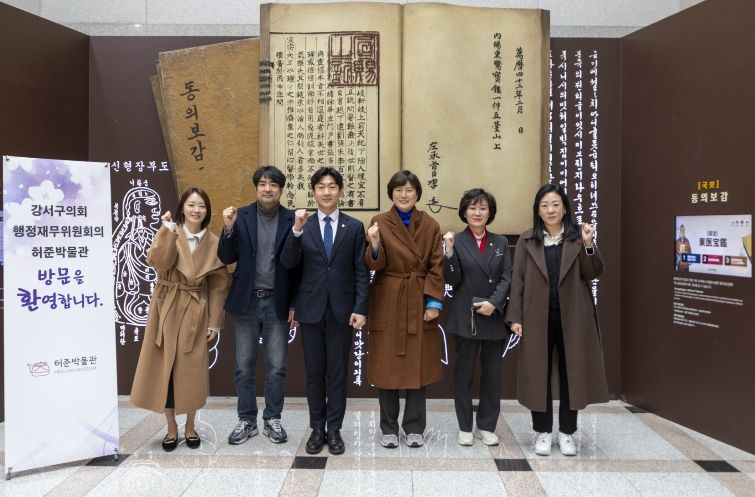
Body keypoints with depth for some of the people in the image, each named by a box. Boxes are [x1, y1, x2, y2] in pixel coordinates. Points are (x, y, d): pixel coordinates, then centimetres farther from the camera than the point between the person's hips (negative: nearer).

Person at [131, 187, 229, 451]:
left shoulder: (213, 243, 1)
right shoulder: (169, 234, -1)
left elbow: (218, 286, 1)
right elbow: (158, 262, -20)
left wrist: (215, 322, -2)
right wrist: (168, 230, -21)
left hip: (195, 313, 0)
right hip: (167, 309, 0)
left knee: (191, 370, 7)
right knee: (164, 368, 4)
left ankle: (190, 427, 24)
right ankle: (171, 428, 20)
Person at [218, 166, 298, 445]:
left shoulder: (292, 220, -2)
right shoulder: (241, 216, 2)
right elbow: (227, 258, -1)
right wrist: (228, 229, -17)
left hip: (277, 302, -1)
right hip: (246, 300, 1)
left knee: (276, 366, 6)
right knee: (244, 366, 9)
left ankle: (272, 420, 22)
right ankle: (246, 421, 23)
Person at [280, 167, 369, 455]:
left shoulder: (354, 227, 3)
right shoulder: (302, 225, 4)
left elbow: (361, 271, 0)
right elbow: (288, 263, -8)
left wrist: (360, 308, -8)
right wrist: (297, 230, -20)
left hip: (341, 309, -1)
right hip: (311, 309, 1)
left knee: (338, 372, 7)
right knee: (314, 372, 10)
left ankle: (334, 429, 19)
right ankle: (317, 428, 23)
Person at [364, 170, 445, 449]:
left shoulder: (430, 225, 4)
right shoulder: (379, 223, 0)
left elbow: (436, 267, 3)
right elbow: (374, 265, -8)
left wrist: (434, 302, -6)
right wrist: (375, 246, -28)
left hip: (419, 303, 1)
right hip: (388, 303, -1)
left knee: (418, 365, 7)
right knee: (386, 367, 4)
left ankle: (414, 428, 21)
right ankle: (389, 429, 19)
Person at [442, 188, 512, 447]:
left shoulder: (501, 242, 8)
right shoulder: (457, 241, -1)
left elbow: (506, 278, 2)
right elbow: (452, 280, -8)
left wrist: (493, 303, -13)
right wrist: (449, 252, -22)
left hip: (495, 317, 3)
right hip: (465, 317, -2)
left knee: (492, 373, 9)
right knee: (464, 372, 6)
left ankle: (487, 426, 23)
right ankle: (465, 427, 20)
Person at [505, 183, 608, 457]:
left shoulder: (578, 236, 3)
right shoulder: (527, 241, 4)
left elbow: (593, 274, -3)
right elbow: (517, 280, 1)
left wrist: (589, 245, -19)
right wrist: (515, 317, -5)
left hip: (572, 316, 0)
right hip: (538, 317, 0)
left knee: (571, 372, 8)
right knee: (538, 373, 5)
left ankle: (567, 432, 21)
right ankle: (543, 432, 19)